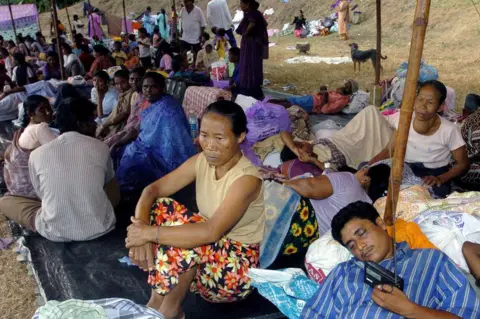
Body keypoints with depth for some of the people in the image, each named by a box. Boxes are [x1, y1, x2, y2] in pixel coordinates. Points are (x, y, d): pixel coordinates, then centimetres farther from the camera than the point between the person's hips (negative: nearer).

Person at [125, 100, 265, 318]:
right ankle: (156, 302, -9)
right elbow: (152, 190, -9)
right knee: (160, 207, -13)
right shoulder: (201, 161, -5)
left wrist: (151, 232, -32)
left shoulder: (247, 178, -26)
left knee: (187, 236, -33)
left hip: (237, 269, -6)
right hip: (205, 254, 7)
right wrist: (141, 231, -27)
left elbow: (212, 232, -37)